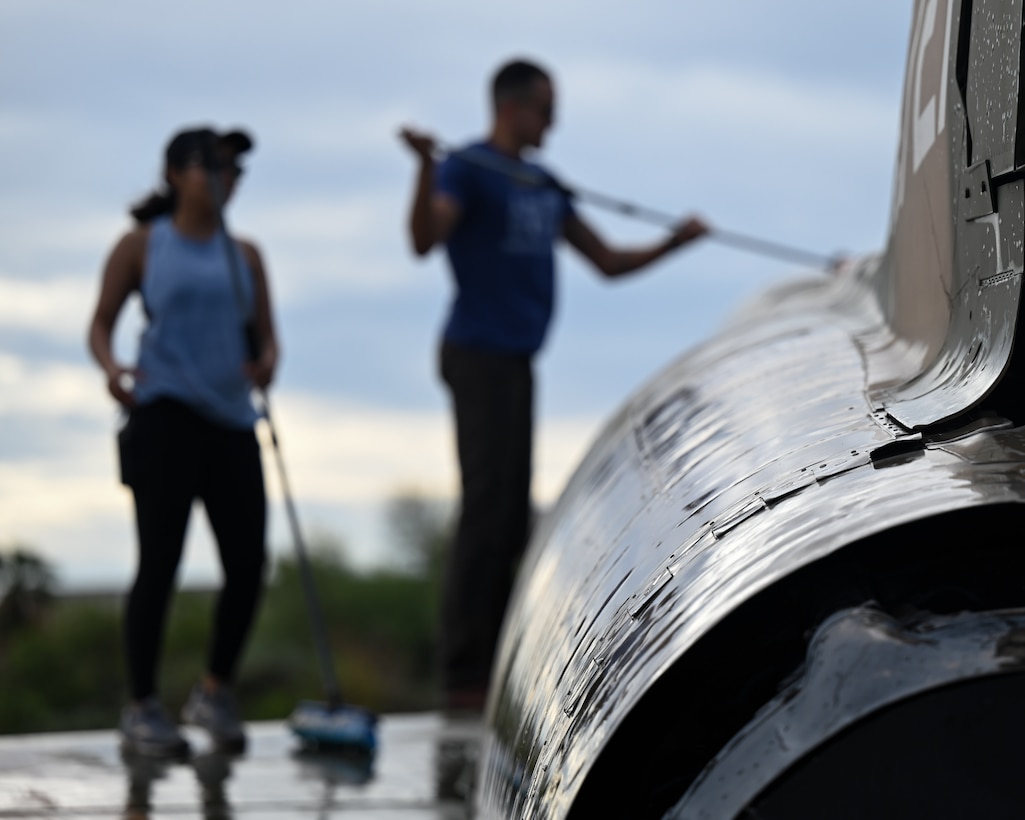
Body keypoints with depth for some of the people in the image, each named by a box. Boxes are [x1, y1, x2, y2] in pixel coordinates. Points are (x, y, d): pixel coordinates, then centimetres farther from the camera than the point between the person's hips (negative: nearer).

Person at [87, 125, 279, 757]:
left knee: (249, 564, -3)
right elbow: (101, 324, 6)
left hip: (232, 419, 4)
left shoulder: (244, 255, 17)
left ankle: (216, 692, 18)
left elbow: (266, 335, 14)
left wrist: (267, 362, -10)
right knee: (160, 561, -10)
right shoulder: (142, 245, 7)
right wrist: (111, 366, -15)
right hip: (164, 415, -4)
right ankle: (142, 709, 3)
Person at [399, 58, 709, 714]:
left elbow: (608, 262, 21)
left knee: (513, 517, 8)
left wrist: (674, 243, 8)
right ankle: (464, 678, -9)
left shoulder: (545, 187, 19)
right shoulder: (467, 169, -6)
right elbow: (425, 240, -25)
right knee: (487, 507, -11)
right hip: (480, 356, -9)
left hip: (518, 361, 9)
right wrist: (426, 167, -40)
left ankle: (492, 670, 13)